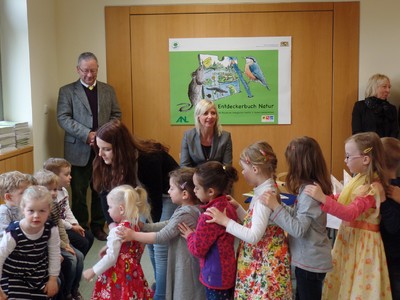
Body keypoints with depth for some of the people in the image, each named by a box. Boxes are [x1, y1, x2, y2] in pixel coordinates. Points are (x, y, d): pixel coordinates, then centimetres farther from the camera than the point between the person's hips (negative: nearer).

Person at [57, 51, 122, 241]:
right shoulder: (67, 91, 1)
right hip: (79, 150, -2)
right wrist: (87, 134, -18)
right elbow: (63, 118, -7)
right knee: (79, 192, 4)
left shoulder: (108, 90, 11)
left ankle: (98, 226, 22)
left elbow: (116, 115, 10)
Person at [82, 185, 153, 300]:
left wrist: (93, 271, -10)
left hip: (117, 277, -8)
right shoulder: (136, 226, 4)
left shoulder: (117, 231, -20)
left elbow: (111, 258, -20)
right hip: (133, 274, 8)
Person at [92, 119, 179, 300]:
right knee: (150, 241, 13)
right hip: (149, 194, 7)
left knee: (161, 246, -11)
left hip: (170, 195, -7)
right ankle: (161, 282, 33)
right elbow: (106, 192, -15)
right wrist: (112, 224, -28)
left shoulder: (149, 159, -37)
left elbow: (156, 198, -27)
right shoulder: (109, 161, -19)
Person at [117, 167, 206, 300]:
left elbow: (161, 237, -23)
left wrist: (134, 235, -18)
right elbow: (167, 225, 7)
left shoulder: (184, 214, -25)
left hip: (186, 266, -9)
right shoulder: (192, 209, 4)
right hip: (184, 263, 9)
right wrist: (142, 226, 2)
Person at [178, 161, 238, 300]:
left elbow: (198, 250, -18)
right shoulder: (227, 206, -1)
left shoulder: (209, 217, -27)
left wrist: (190, 235, -1)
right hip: (229, 272, 8)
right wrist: (196, 233, 8)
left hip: (216, 277, -8)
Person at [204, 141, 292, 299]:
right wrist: (237, 207, 10)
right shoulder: (263, 191, 7)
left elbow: (254, 236, -28)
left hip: (265, 265, -9)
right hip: (257, 261, 9)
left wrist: (224, 220, -23)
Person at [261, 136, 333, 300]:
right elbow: (298, 215, 5)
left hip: (310, 261, -9)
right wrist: (278, 202, 3)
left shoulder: (309, 192, -25)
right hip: (309, 258, 9)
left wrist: (276, 206, -28)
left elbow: (298, 229, -28)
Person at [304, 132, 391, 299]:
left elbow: (351, 213, -34)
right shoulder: (359, 179, 4)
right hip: (348, 235, 8)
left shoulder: (372, 187, -23)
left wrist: (323, 199, -42)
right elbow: (343, 202, 16)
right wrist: (321, 194, 6)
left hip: (362, 241, -8)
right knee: (342, 283, 17)